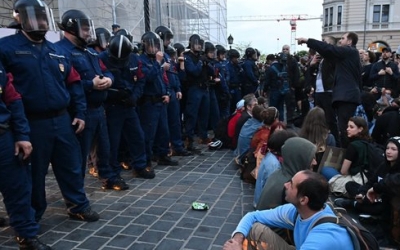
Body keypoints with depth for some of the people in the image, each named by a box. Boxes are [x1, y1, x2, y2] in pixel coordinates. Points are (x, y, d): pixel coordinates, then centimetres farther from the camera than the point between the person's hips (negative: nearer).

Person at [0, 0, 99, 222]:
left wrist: (79, 113, 8)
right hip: (32, 124, -5)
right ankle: (32, 217, 27)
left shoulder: (58, 52, 12)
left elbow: (73, 83, 14)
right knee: (34, 173, 9)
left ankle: (78, 207, 27)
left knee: (71, 166, 12)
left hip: (62, 120, 5)